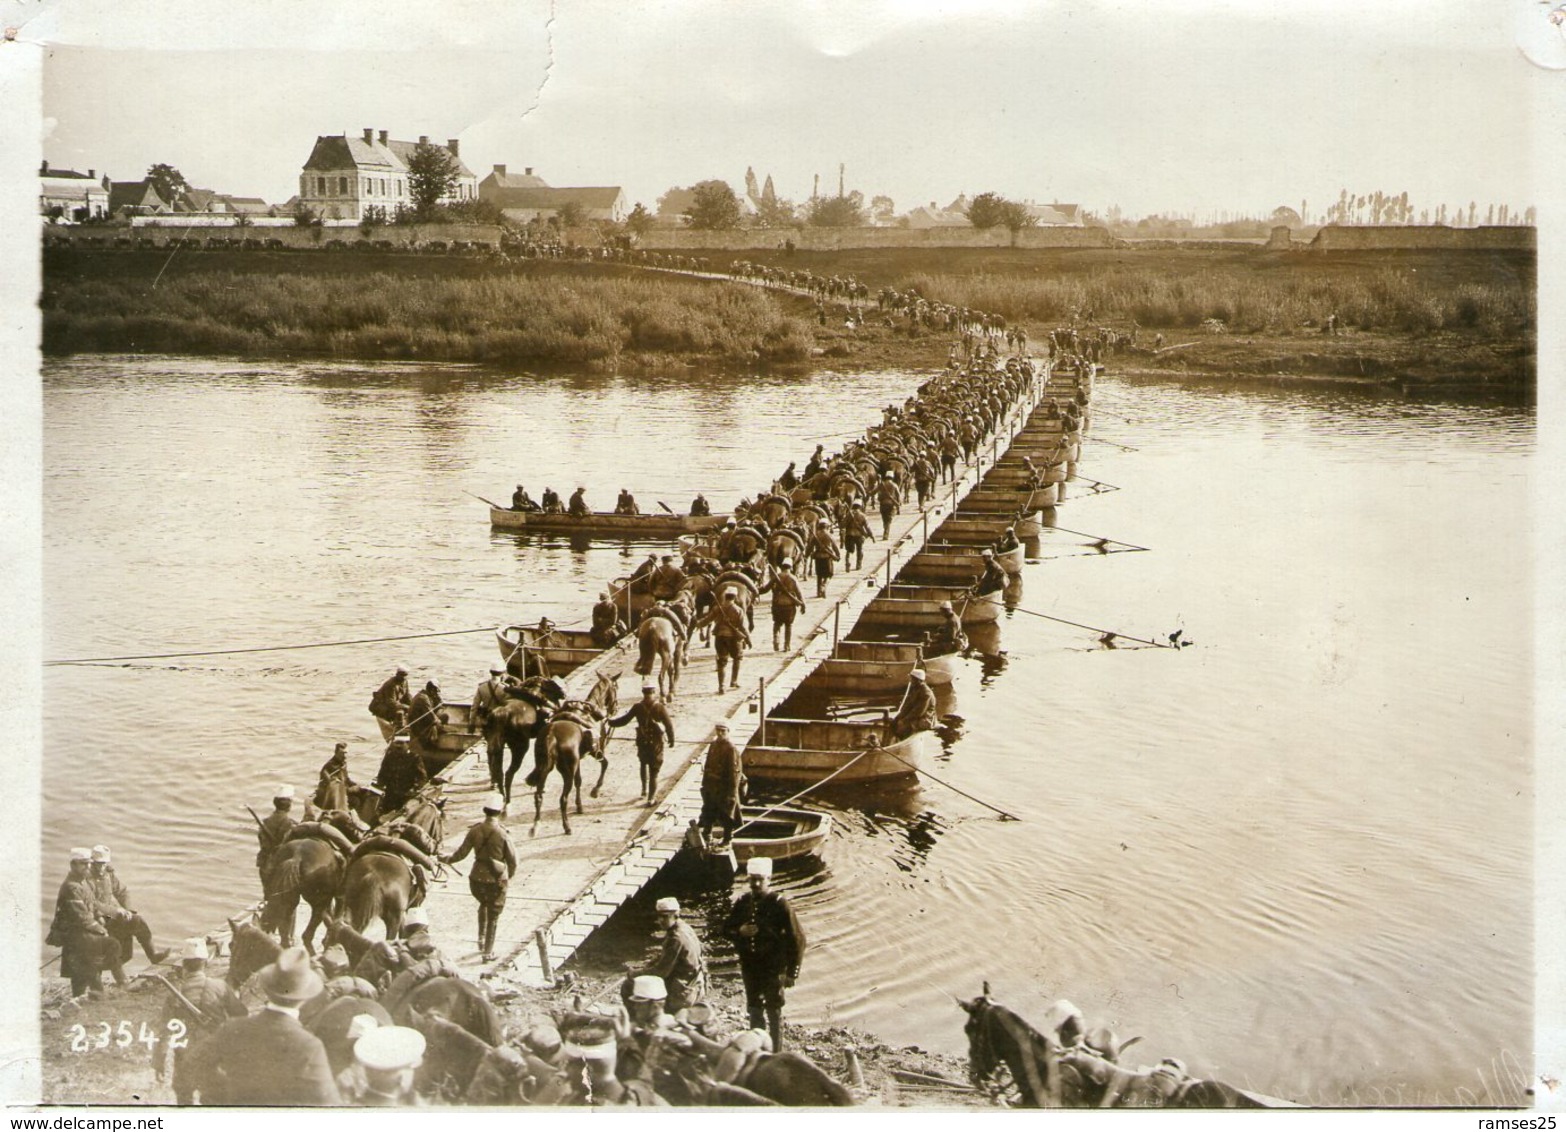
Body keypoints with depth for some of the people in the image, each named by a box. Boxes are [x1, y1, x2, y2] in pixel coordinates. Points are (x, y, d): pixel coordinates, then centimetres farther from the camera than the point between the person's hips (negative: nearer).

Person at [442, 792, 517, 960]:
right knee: (493, 915, 12)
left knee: (484, 904, 31)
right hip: (496, 879, -3)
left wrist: (448, 858, 20)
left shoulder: (475, 830, -8)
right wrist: (510, 875, 9)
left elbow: (461, 852, 0)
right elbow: (512, 859, -11)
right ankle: (488, 951, 18)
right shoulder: (501, 834, -18)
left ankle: (481, 940, 31)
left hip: (477, 877, 3)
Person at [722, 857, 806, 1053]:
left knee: (774, 1013, 1)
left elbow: (797, 939, -9)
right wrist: (740, 931, -11)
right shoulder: (743, 902, 3)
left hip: (773, 969, -5)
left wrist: (791, 972, -10)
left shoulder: (780, 905, -12)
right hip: (750, 968, 5)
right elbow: (726, 928, 13)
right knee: (754, 1011, 16)